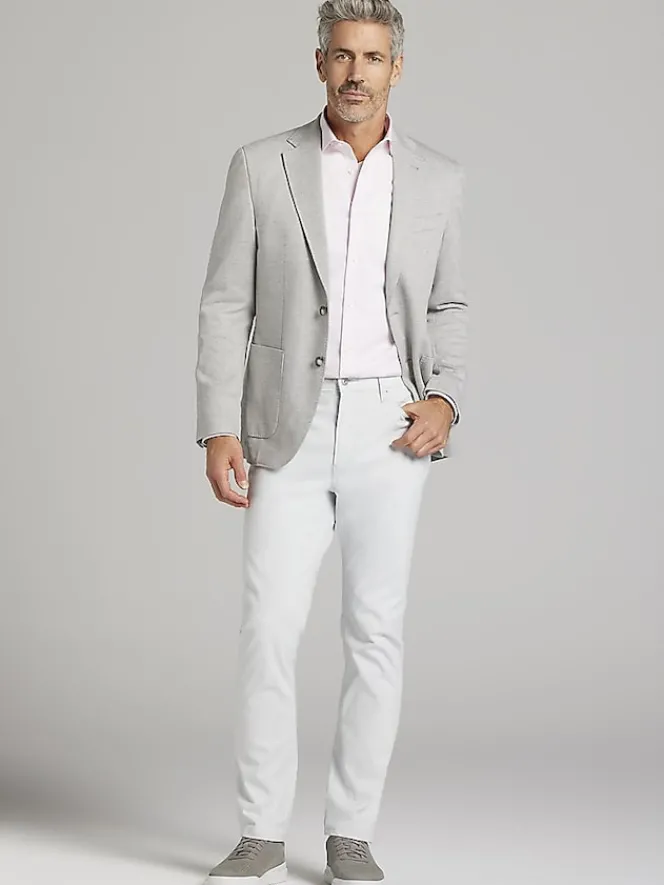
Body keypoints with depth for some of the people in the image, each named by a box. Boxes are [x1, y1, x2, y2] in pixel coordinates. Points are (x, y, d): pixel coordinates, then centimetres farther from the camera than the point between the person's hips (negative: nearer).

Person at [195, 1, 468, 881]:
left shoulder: (439, 179, 5)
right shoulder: (262, 166, 1)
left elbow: (446, 308, 14)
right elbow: (226, 306, 1)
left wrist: (445, 400, -6)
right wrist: (218, 431, -8)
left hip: (391, 428, 1)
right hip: (289, 426, -1)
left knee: (377, 633, 0)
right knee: (269, 628, -6)